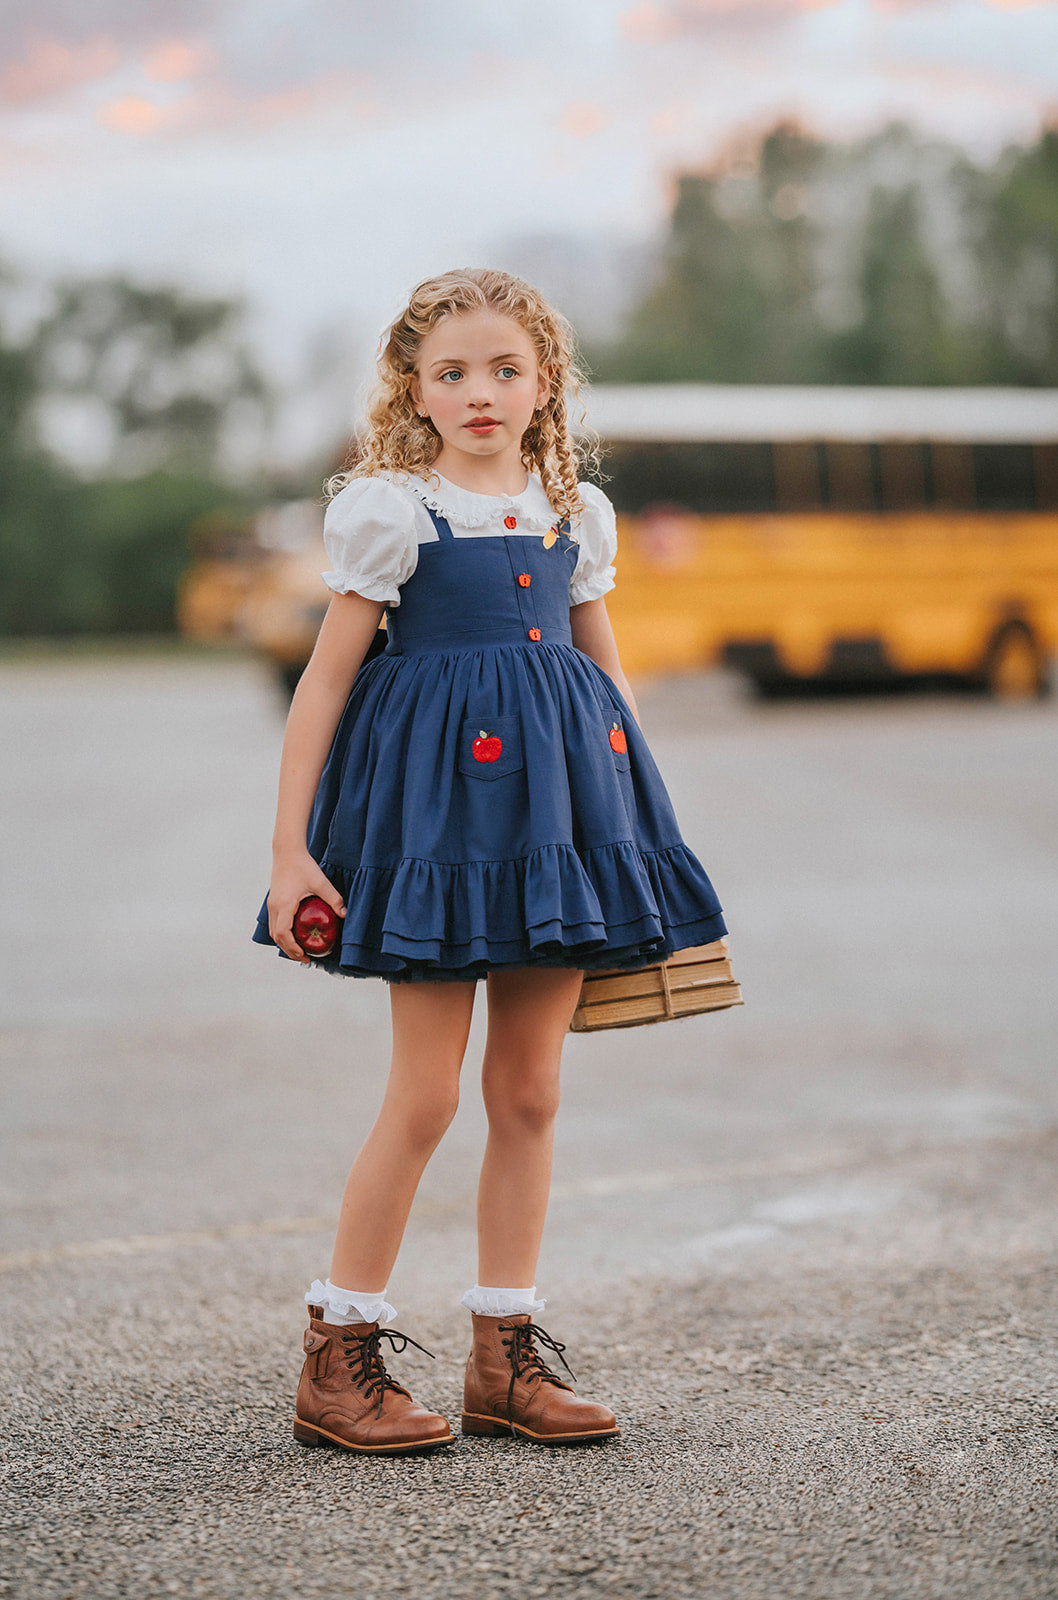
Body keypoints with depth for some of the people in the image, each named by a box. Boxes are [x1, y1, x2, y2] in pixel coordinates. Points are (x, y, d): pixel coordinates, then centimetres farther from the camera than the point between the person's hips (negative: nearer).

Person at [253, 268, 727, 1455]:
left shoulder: (578, 512, 10)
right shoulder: (387, 509, -4)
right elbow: (325, 680, -3)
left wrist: (642, 834, 17)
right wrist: (289, 846, -7)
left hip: (555, 799, 5)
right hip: (437, 797, -5)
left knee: (529, 1091, 7)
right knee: (425, 1093, -5)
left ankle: (505, 1356, 16)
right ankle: (338, 1356, 6)